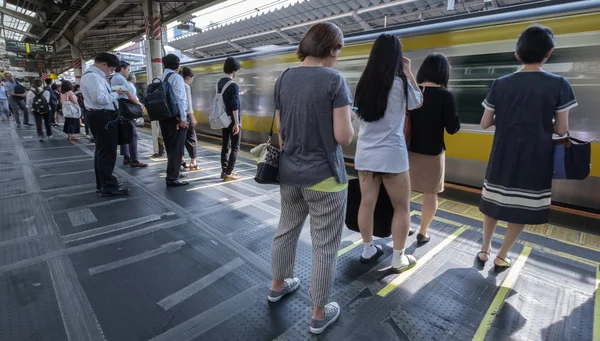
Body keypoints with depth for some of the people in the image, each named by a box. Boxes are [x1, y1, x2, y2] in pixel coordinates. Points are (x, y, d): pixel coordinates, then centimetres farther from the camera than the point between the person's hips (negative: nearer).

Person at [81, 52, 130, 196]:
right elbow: (99, 98, -25)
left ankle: (102, 183, 28)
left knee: (101, 151, 17)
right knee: (107, 152, -7)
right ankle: (109, 187, 0)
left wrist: (114, 94, 8)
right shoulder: (92, 76, -15)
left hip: (101, 116, 11)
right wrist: (115, 94, -13)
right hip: (103, 117, -11)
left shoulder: (95, 76, 17)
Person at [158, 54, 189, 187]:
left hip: (163, 117, 8)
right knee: (176, 148, -2)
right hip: (175, 117, -7)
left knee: (170, 147, 18)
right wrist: (183, 118, -15)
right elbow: (180, 99, -16)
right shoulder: (176, 77, -8)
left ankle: (174, 172, 31)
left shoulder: (159, 79, 13)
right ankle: (172, 178, 0)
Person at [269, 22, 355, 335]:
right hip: (324, 176, -6)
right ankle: (319, 314, 25)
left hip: (289, 172, 6)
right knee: (325, 246, 8)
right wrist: (349, 122, 5)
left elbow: (280, 130, 9)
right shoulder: (334, 80, -13)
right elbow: (344, 137, -16)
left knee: (286, 230, 23)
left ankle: (278, 285, 44)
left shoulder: (283, 79, 4)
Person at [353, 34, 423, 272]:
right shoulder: (399, 82, -10)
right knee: (402, 207, 9)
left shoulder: (365, 82, 4)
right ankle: (399, 259, 18)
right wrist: (408, 71, 12)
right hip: (391, 155, -5)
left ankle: (368, 250, 27)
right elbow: (418, 102, 8)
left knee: (367, 202, 12)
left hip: (365, 153, 6)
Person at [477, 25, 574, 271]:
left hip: (502, 158, 2)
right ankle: (501, 258, 22)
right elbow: (561, 129, -6)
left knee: (492, 203, 16)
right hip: (535, 161, -1)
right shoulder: (559, 84, -7)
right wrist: (543, 121, 14)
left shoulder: (500, 84, -3)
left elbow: (485, 123, -1)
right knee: (522, 209, 12)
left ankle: (484, 250, 27)